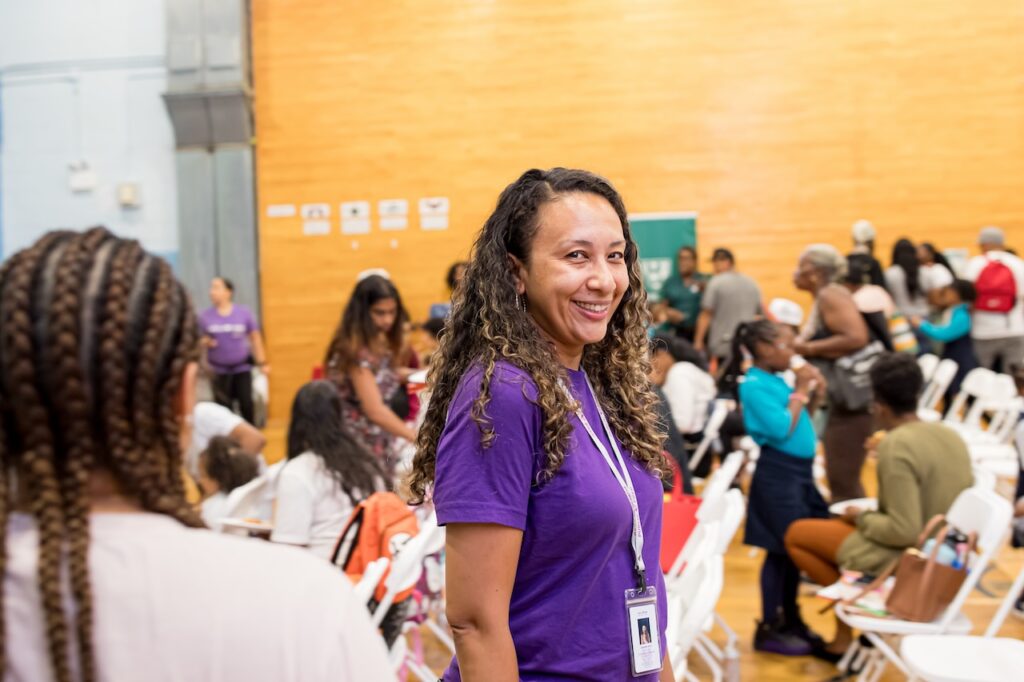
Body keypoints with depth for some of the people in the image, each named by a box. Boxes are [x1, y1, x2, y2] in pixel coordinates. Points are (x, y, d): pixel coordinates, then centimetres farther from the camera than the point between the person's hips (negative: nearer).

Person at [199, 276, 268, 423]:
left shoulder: (244, 313, -2)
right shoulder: (205, 316, -2)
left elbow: (255, 337, 6)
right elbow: (200, 340, 6)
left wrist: (262, 362, 5)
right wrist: (205, 342, -18)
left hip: (242, 368, 0)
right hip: (219, 370, 0)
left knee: (246, 404, 1)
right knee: (223, 407, 2)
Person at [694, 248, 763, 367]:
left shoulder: (716, 282, -8)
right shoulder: (752, 283, 10)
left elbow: (706, 315, -10)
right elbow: (759, 312, 16)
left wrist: (698, 341, -5)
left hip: (724, 345, -5)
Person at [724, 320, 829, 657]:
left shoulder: (777, 381, 11)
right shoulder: (755, 385, -15)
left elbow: (800, 423, 19)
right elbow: (781, 429, -22)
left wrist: (814, 396, 4)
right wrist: (800, 392, -13)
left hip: (800, 470, 9)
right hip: (778, 474, -9)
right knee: (780, 550, -1)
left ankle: (790, 619, 30)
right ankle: (769, 628, 11)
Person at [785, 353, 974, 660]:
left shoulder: (895, 445, -23)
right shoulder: (950, 435, 0)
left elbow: (904, 532, -27)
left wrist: (861, 517, -9)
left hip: (905, 561, -8)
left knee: (796, 534, 3)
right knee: (838, 527, 27)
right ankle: (843, 637, 23)